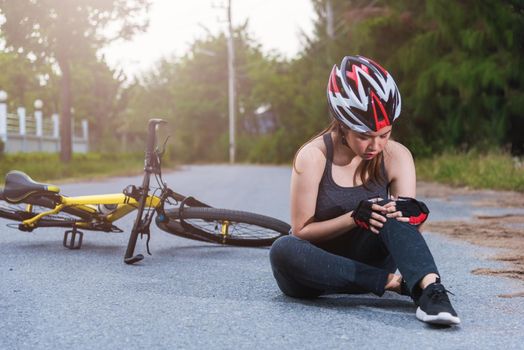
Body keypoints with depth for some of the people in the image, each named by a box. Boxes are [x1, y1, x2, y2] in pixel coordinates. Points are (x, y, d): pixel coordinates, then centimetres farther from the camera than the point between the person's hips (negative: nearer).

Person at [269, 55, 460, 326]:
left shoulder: (396, 156, -7)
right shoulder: (313, 157, -16)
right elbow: (301, 231, -14)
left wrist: (412, 215, -34)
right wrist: (355, 218, -29)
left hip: (365, 261, 2)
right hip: (318, 265, -1)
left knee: (391, 210, -27)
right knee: (283, 250, -37)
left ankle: (429, 289, -44)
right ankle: (392, 283, -34)